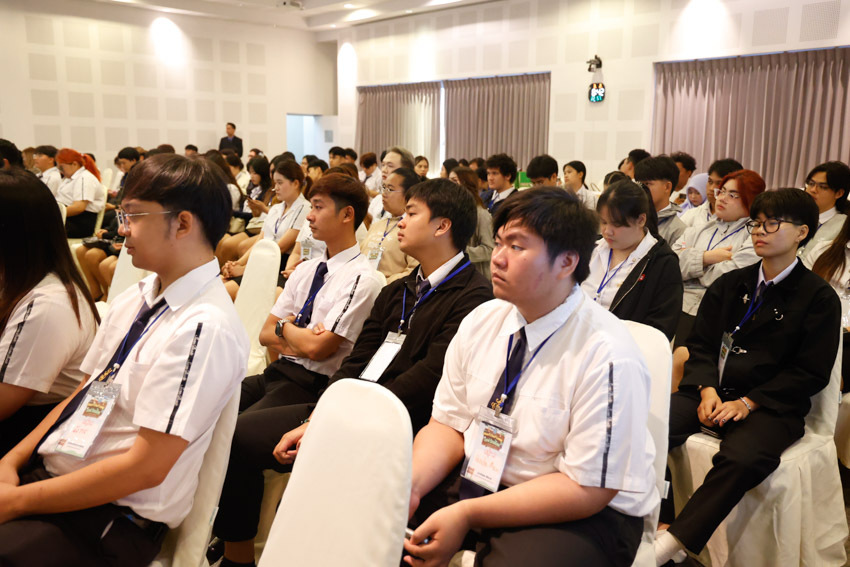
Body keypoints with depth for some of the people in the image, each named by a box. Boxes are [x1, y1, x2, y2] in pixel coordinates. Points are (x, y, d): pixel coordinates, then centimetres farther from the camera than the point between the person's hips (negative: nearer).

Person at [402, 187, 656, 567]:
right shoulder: (481, 322, -1)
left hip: (581, 513, -4)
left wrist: (467, 514, -23)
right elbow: (448, 425, 3)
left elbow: (586, 489, -18)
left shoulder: (607, 355, -20)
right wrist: (412, 485, -17)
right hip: (475, 476, 5)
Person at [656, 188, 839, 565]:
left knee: (744, 457, -37)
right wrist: (707, 389, -8)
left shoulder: (819, 298, 3)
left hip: (769, 404, -4)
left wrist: (747, 403, -13)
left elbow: (810, 373, -3)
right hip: (711, 391, 4)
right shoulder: (729, 284, 17)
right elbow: (701, 343, 12)